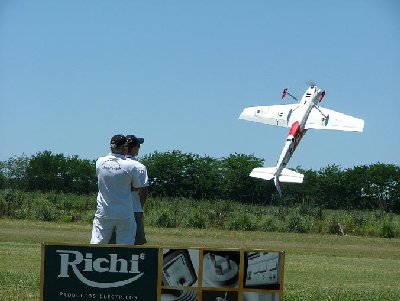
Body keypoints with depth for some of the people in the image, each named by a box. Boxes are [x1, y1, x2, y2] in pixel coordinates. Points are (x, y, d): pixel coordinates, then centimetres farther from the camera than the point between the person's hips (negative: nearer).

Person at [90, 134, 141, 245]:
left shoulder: (100, 162, -2)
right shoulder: (130, 165, -11)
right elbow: (136, 187, 1)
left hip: (103, 212, 3)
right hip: (124, 215, -3)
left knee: (97, 244, 7)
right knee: (125, 245, 2)